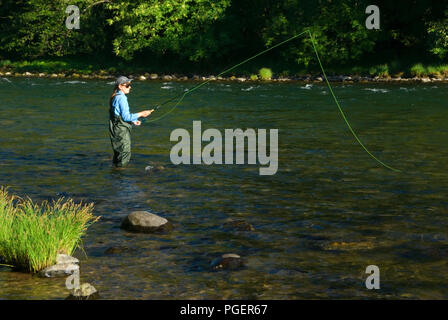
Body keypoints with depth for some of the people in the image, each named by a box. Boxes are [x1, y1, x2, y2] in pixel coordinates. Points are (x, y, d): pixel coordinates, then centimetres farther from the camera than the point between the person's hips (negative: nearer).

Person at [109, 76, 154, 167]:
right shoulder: (121, 98, -16)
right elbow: (125, 116, -19)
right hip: (121, 130, -10)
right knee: (124, 153, -6)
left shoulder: (115, 97, 15)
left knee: (118, 152, 16)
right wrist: (141, 114, -14)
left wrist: (133, 121, 13)